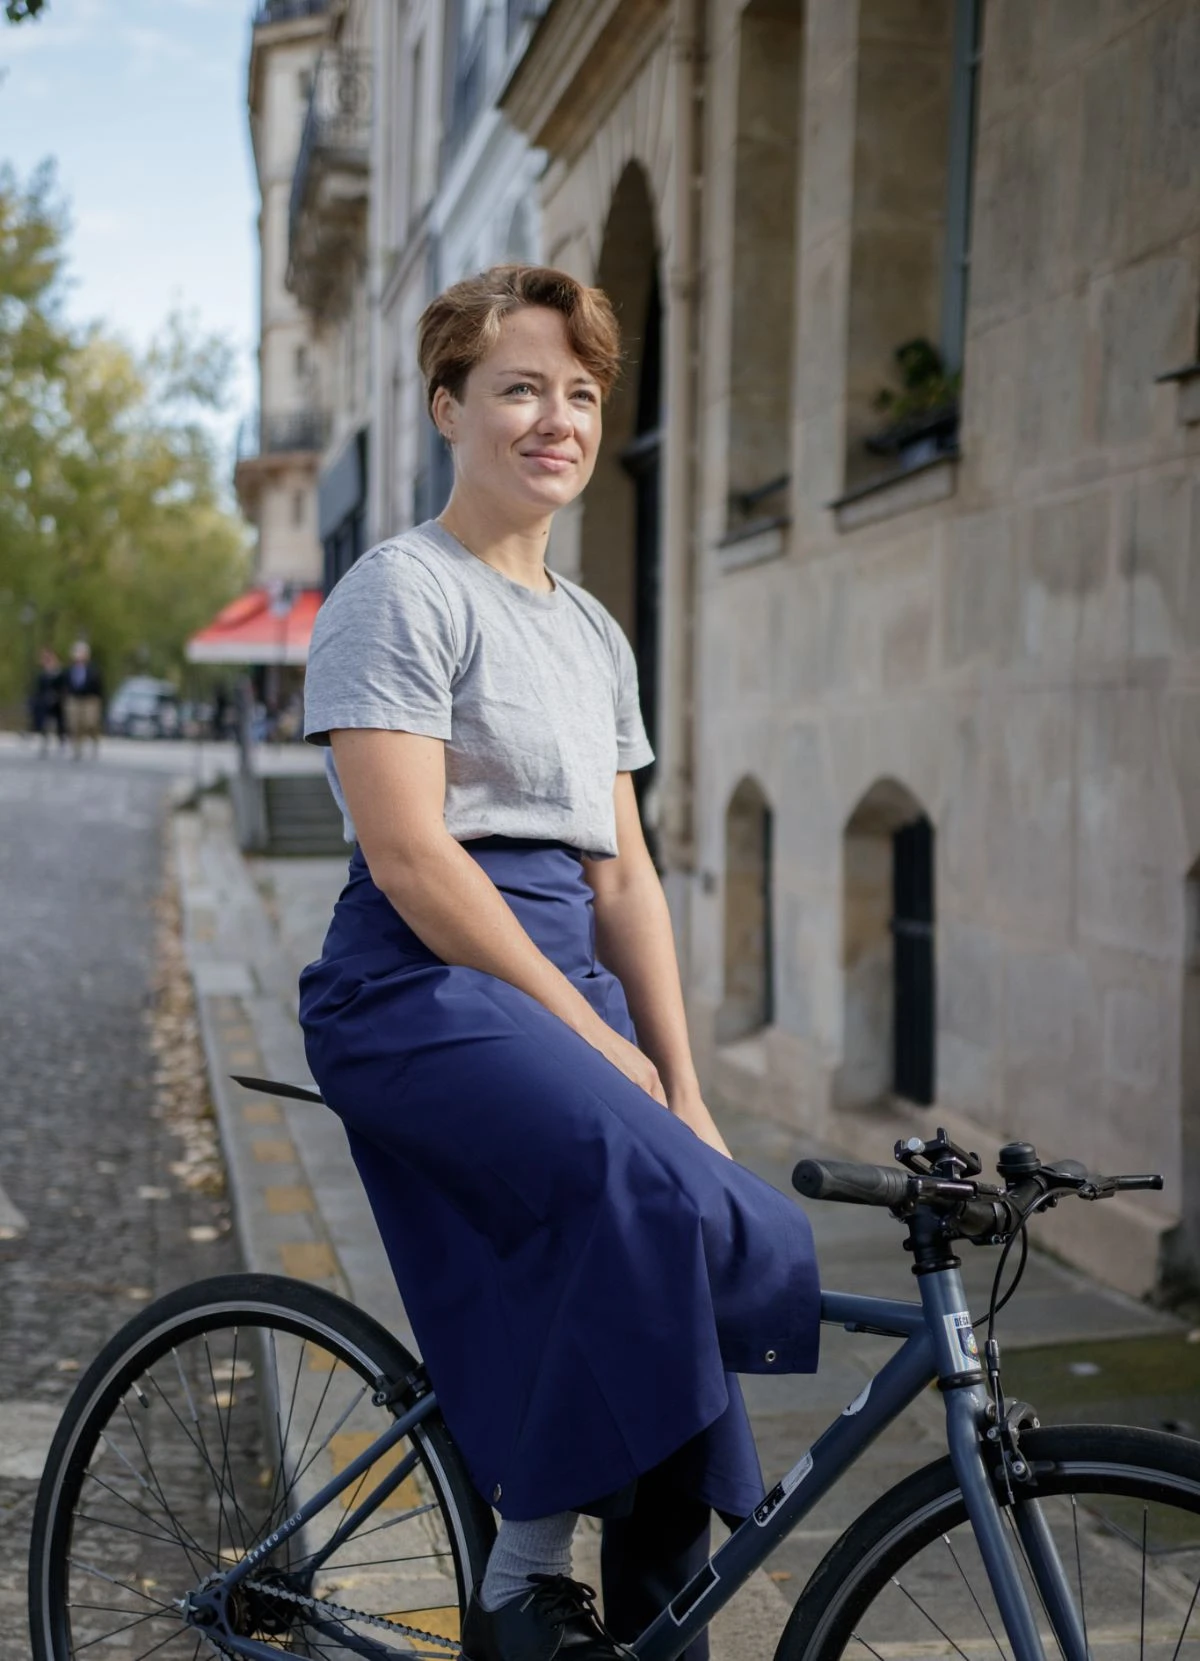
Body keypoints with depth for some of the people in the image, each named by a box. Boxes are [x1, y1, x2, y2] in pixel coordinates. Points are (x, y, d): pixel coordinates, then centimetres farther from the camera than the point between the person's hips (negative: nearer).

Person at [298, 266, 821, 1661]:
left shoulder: (595, 633, 21)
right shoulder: (402, 591, -3)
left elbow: (622, 875, 16)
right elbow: (410, 856, -13)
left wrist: (682, 1091, 6)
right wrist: (597, 1046, -13)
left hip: (559, 984, 8)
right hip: (422, 988, -8)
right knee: (659, 1199, -30)